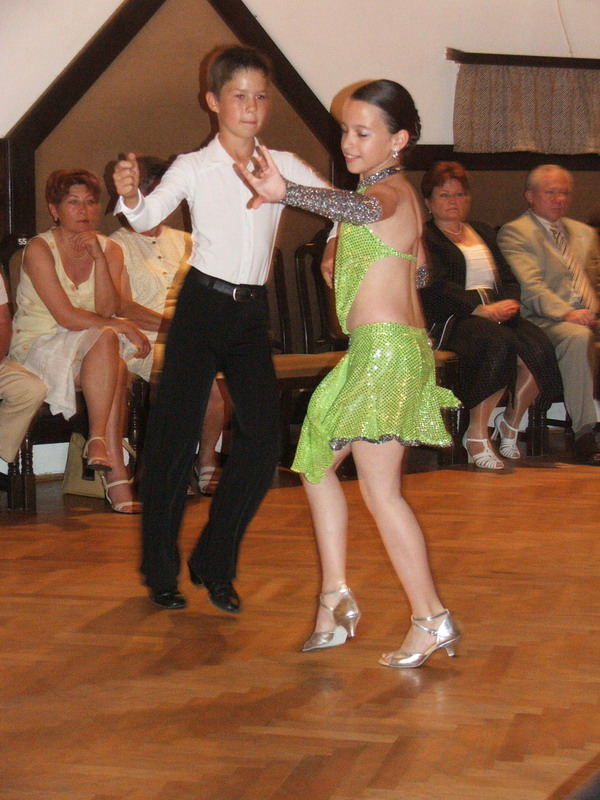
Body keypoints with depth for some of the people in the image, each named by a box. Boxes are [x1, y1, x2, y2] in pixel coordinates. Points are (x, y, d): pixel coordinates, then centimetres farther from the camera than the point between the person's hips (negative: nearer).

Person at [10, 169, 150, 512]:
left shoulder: (109, 249, 6)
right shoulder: (39, 249, -9)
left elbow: (107, 311, -9)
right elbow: (66, 317, -17)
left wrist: (99, 259, -18)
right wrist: (124, 328, -17)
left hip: (90, 355, 5)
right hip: (38, 348, -5)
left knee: (116, 368, -30)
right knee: (106, 339, -33)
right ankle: (114, 470, -35)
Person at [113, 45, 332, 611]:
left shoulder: (283, 165, 6)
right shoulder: (193, 167, -3)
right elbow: (149, 218, -14)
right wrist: (130, 195, -35)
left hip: (252, 313, 4)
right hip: (202, 305, -4)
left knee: (262, 441, -1)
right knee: (174, 436, -3)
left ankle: (215, 565, 16)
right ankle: (161, 570, 13)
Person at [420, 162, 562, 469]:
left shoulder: (483, 231, 28)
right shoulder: (424, 237, 5)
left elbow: (508, 277, 21)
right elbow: (437, 285, -9)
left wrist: (510, 303, -3)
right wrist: (482, 309, -20)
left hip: (498, 313, 6)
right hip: (452, 319, -6)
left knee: (539, 347, -24)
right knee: (499, 343, -36)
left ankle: (511, 421, -2)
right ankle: (476, 435, -26)